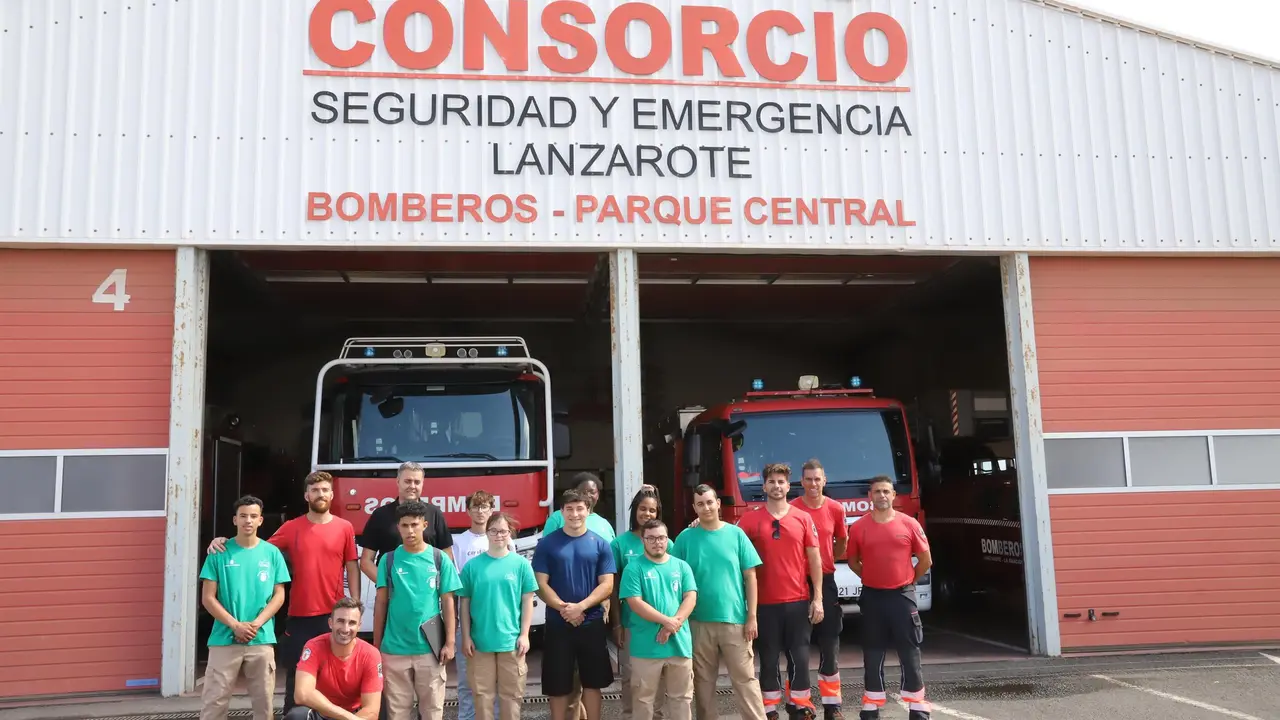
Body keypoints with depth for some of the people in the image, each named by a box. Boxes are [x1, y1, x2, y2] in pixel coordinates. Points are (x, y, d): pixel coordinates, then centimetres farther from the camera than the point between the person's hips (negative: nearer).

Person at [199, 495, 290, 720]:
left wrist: (256, 624, -10)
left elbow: (279, 595, 5)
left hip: (262, 640, 1)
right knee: (214, 702, 0)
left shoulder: (272, 553, 5)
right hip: (225, 639, -1)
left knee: (264, 702, 7)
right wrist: (236, 625, -10)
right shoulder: (219, 553, 1)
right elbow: (208, 598, -1)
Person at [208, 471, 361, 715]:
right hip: (299, 616, 1)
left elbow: (352, 568, 3)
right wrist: (224, 541, -10)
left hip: (334, 615, -1)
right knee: (295, 676, 7)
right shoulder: (292, 528, 4)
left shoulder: (344, 528, 2)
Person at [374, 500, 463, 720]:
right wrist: (376, 644, 4)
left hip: (430, 647, 0)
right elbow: (380, 604, 4)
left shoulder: (440, 559, -1)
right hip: (394, 648, 0)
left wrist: (450, 642, -3)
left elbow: (447, 602, 1)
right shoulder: (388, 560, 0)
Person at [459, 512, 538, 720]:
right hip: (480, 641, 0)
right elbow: (465, 603, 4)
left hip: (511, 640, 0)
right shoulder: (473, 565, 0)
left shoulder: (521, 564, -1)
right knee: (483, 694, 9)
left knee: (511, 694, 8)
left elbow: (527, 601, 2)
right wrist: (466, 637, 0)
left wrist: (524, 635, -2)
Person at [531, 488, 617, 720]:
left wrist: (580, 607, -16)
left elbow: (607, 585, -3)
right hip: (557, 624, -1)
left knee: (592, 682, 10)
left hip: (592, 623, 1)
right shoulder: (547, 543, 0)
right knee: (558, 684, 6)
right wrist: (563, 608, -17)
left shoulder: (600, 544, 1)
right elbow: (541, 584, -3)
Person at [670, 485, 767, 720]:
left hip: (735, 619, -1)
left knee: (745, 679, 3)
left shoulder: (735, 534, 1)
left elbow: (750, 576, 2)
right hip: (699, 621, 1)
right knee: (703, 681, 10)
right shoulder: (685, 538, 1)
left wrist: (752, 616, -3)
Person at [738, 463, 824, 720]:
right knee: (769, 658, 6)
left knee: (800, 657, 7)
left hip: (798, 601, 1)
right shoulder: (750, 520, -1)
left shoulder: (803, 518, 4)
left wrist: (818, 598, 1)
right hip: (766, 602, -1)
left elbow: (815, 559, 5)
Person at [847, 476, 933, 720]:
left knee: (910, 655, 3)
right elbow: (853, 561, 12)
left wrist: (907, 580, 11)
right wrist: (872, 578, 10)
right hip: (872, 597, 1)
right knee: (873, 657, 7)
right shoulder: (858, 527, -1)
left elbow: (925, 560, 6)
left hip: (902, 596, -1)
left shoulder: (909, 524, -2)